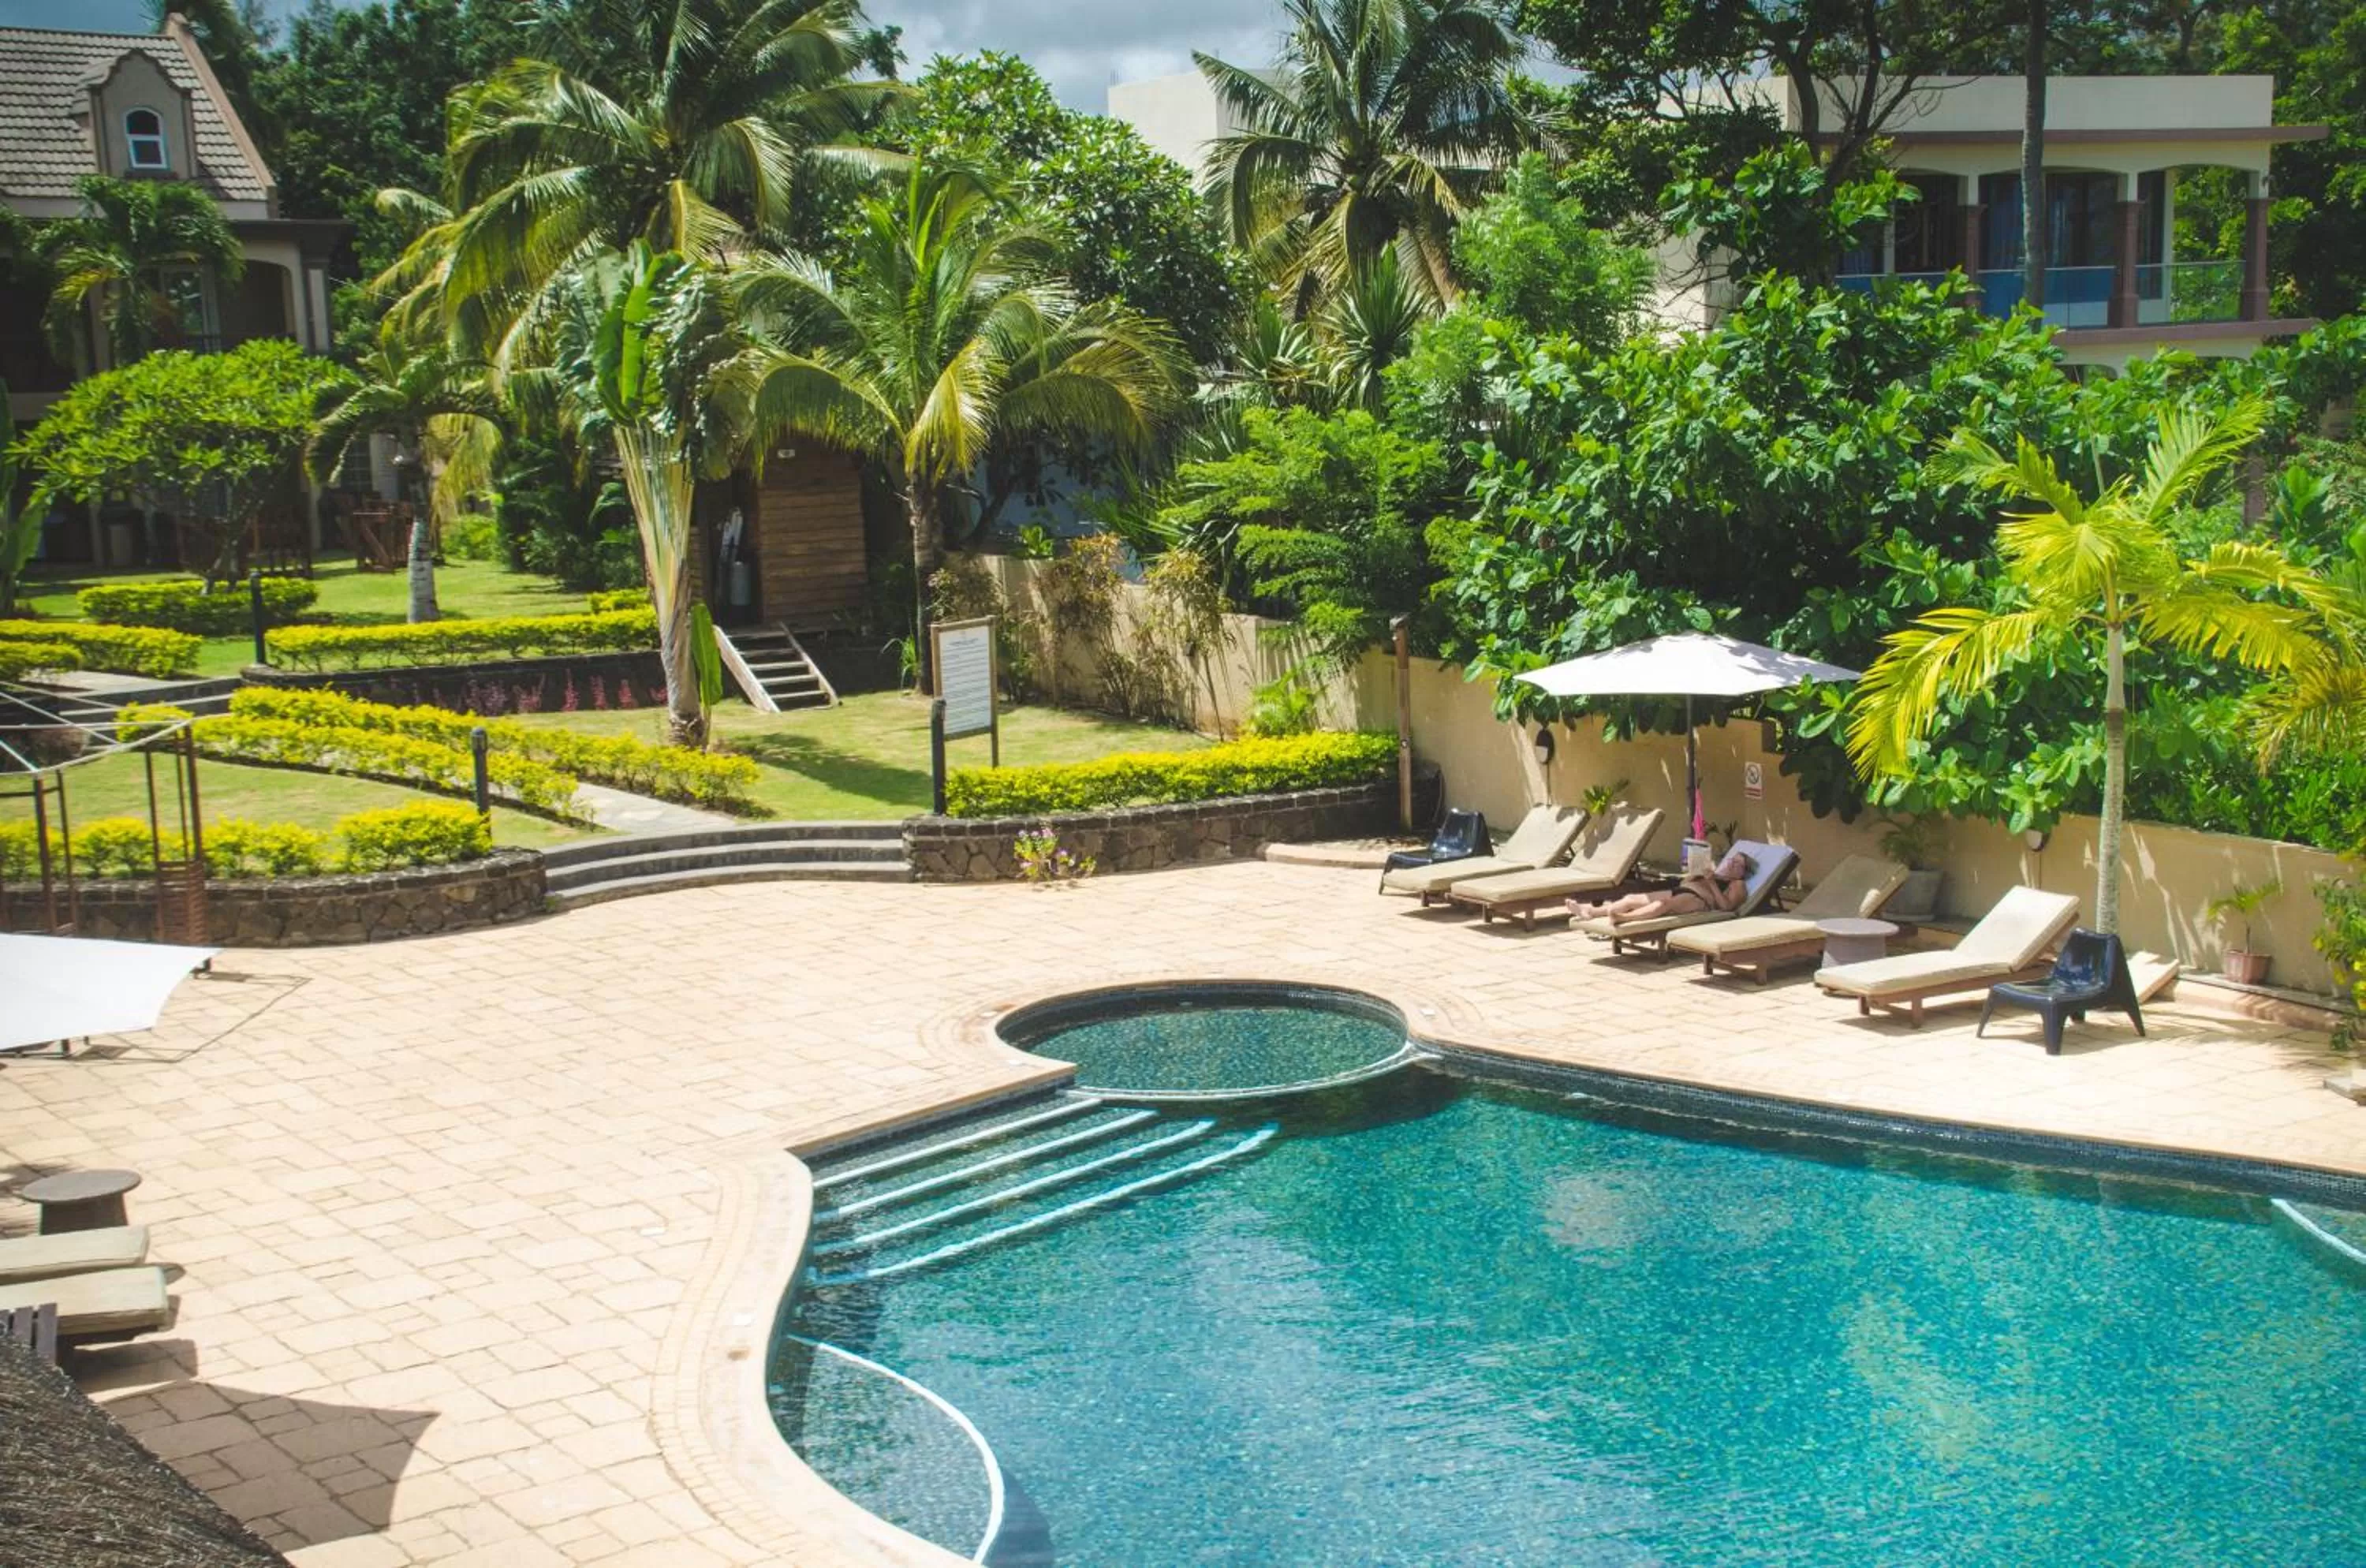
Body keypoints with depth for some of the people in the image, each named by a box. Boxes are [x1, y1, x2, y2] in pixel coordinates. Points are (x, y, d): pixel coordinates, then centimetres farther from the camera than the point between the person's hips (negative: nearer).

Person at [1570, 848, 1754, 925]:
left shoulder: (1737, 884, 15)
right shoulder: (1715, 873, 36)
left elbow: (1727, 906, -6)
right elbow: (1683, 884, 30)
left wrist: (1712, 882, -7)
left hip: (1698, 900, -8)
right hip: (1680, 891, 8)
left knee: (1663, 904, -40)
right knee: (1632, 898, -11)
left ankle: (1623, 917, -64)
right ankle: (1590, 911, -28)